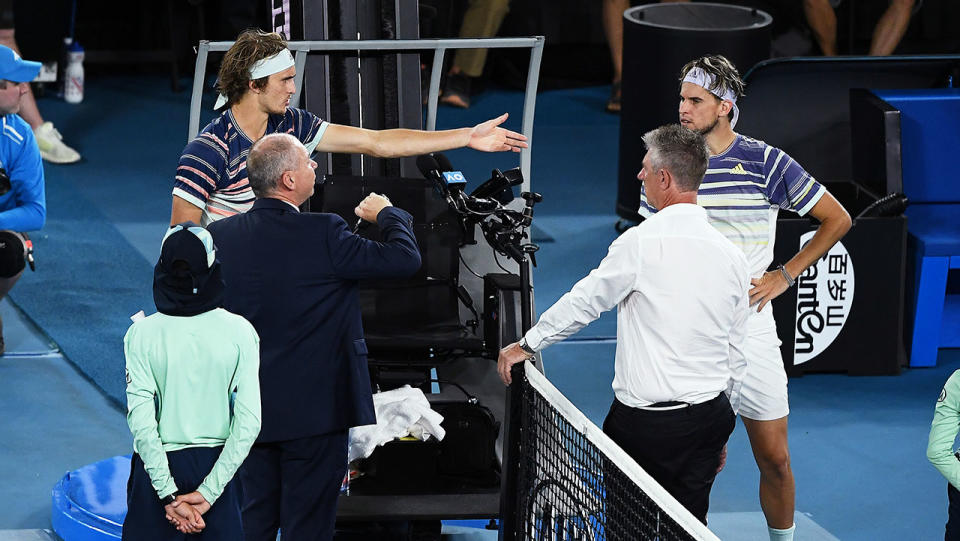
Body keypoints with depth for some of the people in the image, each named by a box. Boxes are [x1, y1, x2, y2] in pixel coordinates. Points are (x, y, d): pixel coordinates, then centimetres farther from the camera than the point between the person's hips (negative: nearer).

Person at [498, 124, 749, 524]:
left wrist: (526, 345, 13)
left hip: (645, 424, -5)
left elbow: (584, 301, -3)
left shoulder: (641, 243, -13)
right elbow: (737, 356, 13)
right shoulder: (731, 256, 6)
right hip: (710, 417, 6)